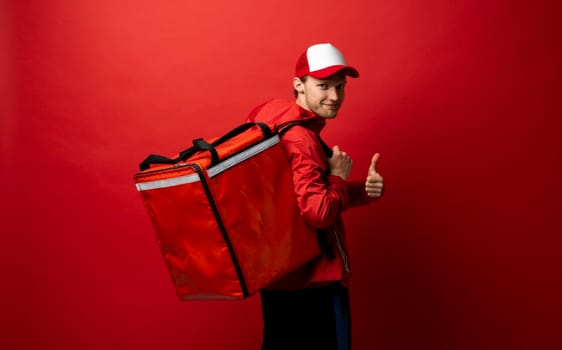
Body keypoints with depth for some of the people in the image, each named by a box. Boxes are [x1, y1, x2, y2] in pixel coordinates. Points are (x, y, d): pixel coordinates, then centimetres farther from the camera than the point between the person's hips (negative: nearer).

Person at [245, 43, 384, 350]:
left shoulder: (275, 116, 6)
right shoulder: (300, 138, -22)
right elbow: (319, 212, -28)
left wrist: (365, 189, -4)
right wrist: (339, 177, -11)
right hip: (314, 281, -9)